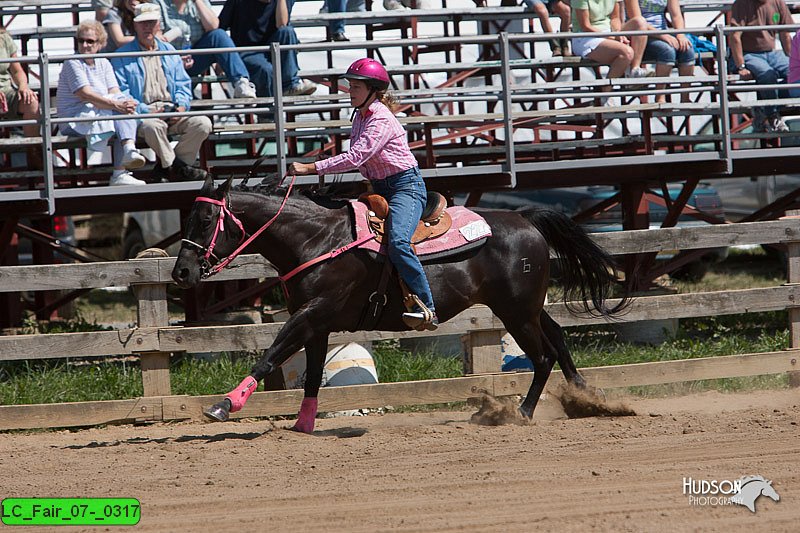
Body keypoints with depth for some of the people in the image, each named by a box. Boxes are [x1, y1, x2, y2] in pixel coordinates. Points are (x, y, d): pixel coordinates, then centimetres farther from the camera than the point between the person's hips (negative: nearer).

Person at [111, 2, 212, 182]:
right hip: (143, 112, -5)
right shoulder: (122, 57, 7)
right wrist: (145, 111, -16)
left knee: (202, 123, -21)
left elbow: (183, 84, 20)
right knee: (152, 126, -40)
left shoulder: (169, 51, 22)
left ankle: (164, 167, -14)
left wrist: (182, 105, -2)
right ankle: (176, 167, -21)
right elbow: (120, 93, -3)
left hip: (172, 111, 5)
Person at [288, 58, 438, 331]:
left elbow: (355, 157, -27)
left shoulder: (381, 119, -18)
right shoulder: (360, 116, 11)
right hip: (381, 187, 11)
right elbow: (358, 158, 24)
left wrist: (311, 168, -28)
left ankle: (427, 309, -31)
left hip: (406, 186, -11)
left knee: (397, 241, -31)